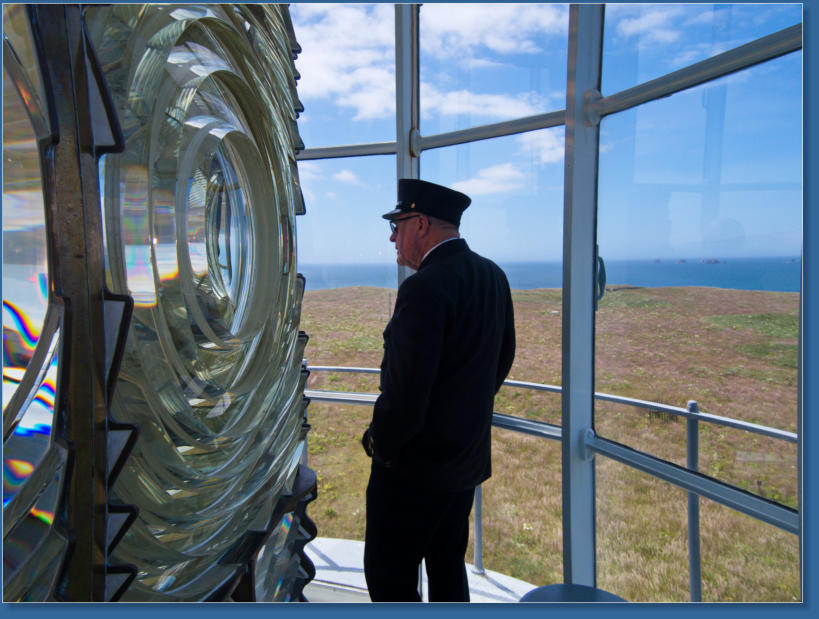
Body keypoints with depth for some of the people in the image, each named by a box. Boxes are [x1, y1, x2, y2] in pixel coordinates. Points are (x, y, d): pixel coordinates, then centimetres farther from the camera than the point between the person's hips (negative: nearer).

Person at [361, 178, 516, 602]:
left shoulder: (425, 288, -24)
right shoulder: (492, 276, 4)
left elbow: (405, 392, -26)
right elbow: (503, 359, 13)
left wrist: (379, 443, -8)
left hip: (418, 461, -9)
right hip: (468, 454, 9)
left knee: (388, 572, 8)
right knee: (447, 565, 23)